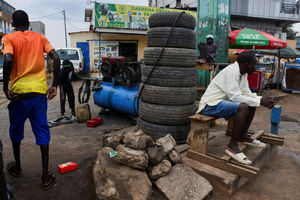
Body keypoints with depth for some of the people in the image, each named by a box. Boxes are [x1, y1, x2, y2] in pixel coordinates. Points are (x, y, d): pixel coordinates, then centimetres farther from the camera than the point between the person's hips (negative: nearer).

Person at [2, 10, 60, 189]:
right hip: (40, 92, 2)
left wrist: (5, 86, -8)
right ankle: (46, 177, 7)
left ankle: (17, 167, 38)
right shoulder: (40, 37, 10)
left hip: (19, 92, -1)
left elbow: (8, 60, -18)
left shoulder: (9, 38, 1)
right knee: (42, 132, 6)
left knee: (16, 131, 20)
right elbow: (56, 58, -3)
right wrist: (55, 85, -1)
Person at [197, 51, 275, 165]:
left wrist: (261, 100, -4)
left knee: (252, 105, 9)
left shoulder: (243, 73, 10)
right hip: (210, 104, -10)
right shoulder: (232, 71, -20)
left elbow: (247, 93, 14)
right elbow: (234, 96, -26)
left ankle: (243, 136, 18)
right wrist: (259, 101, -20)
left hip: (222, 101, 10)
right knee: (243, 107, -29)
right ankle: (232, 145, -21)